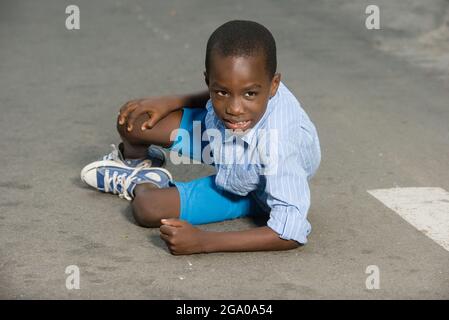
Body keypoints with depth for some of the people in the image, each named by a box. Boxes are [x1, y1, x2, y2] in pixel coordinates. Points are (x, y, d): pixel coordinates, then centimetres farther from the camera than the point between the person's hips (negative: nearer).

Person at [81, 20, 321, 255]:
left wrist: (204, 242, -46)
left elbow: (291, 233, -44)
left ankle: (141, 184, 23)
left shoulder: (278, 145, -46)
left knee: (148, 209, -18)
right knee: (132, 121, -7)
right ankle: (137, 163, 33)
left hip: (255, 195, -5)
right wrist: (168, 103, -11)